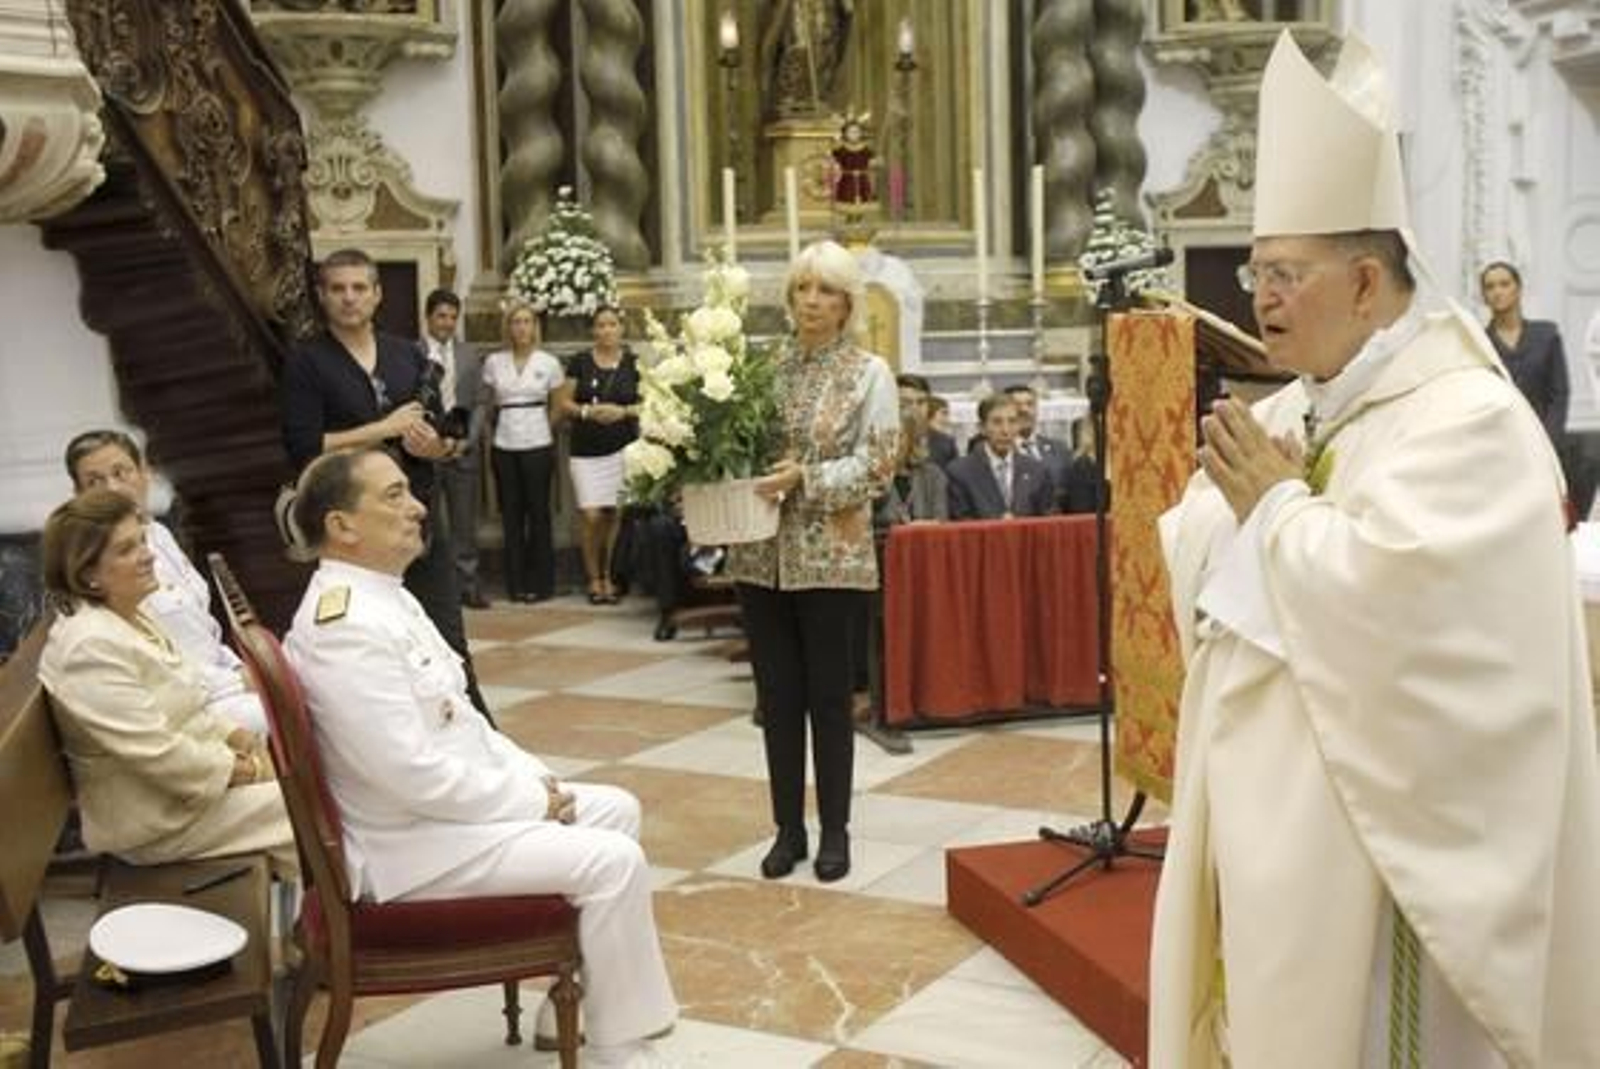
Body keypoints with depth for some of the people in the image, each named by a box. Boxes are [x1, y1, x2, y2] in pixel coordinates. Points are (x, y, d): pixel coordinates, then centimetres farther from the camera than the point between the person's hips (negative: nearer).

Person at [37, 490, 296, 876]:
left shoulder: (131, 617, 7)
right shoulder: (91, 648, -25)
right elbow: (154, 752, -27)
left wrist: (235, 735, -1)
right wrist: (243, 769, -18)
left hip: (194, 769, 9)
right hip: (154, 819, -9)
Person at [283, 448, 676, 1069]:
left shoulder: (381, 596, 9)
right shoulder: (347, 628, -24)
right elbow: (413, 773, -27)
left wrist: (533, 776, 3)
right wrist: (532, 800, -16)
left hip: (451, 802, 11)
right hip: (413, 842, -11)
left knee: (617, 810, 11)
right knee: (614, 863, -18)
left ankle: (576, 996, 19)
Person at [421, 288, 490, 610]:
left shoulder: (470, 356, 11)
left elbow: (478, 403, 9)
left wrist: (468, 441, -4)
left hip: (463, 449, 3)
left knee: (465, 522, 6)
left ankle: (468, 584, 12)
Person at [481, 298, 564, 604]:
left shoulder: (548, 363, 1)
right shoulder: (494, 362, 4)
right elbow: (487, 404, 15)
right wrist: (498, 425, 10)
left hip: (538, 444, -2)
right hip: (504, 446, 2)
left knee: (538, 512, 0)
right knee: (511, 513, 4)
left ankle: (541, 583, 8)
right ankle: (516, 583, 11)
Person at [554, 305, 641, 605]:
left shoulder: (633, 363, 5)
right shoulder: (580, 362, 6)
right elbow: (562, 403, 6)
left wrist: (623, 411, -11)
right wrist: (587, 411, -11)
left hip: (622, 448, 0)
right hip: (586, 449, 0)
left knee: (615, 514, -2)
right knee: (591, 515, -6)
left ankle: (609, 577, 12)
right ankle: (593, 579, 7)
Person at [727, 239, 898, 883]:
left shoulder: (869, 374, -1)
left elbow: (877, 466, -8)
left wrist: (806, 478, -19)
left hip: (830, 557, -3)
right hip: (761, 554, 3)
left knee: (828, 694, 5)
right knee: (776, 695, 8)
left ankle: (834, 830, 17)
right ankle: (788, 828, 20)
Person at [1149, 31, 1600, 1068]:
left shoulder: (1467, 417, -16)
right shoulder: (1286, 409, 11)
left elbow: (1383, 594, -29)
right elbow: (1190, 554, 10)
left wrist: (1276, 507, -15)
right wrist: (1240, 499, -9)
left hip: (1363, 831, -8)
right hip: (1262, 804, 8)